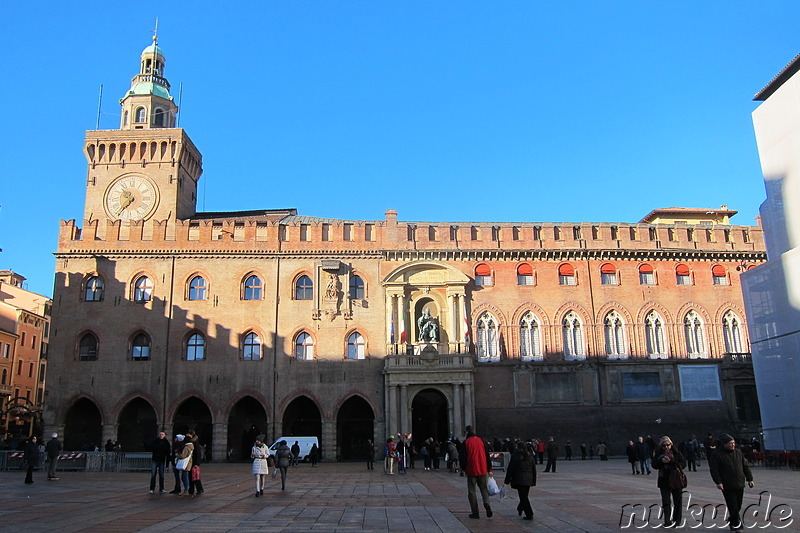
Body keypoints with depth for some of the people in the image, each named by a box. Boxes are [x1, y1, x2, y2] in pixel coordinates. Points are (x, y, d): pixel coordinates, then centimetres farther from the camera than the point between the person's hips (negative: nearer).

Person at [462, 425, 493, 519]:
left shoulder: (466, 443, -4)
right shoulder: (481, 440, 4)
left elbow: (464, 457, -5)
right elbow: (487, 455, 5)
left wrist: (464, 469, 10)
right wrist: (489, 469, 11)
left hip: (471, 471, -3)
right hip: (483, 470, 3)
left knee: (471, 491, 7)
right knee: (484, 488, 15)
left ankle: (475, 513, 4)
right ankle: (487, 504, -10)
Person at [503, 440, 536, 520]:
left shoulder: (515, 456, -10)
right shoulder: (530, 457, 8)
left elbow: (510, 469, -7)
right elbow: (534, 470, 13)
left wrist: (507, 480, 0)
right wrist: (534, 481, 20)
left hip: (519, 480, -6)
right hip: (528, 480, 6)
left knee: (523, 497, -3)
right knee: (524, 496, 19)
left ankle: (529, 514, -7)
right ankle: (520, 509, 36)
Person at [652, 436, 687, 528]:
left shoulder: (676, 452, -3)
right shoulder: (659, 453, 1)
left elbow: (683, 464, -5)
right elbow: (654, 465, -3)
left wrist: (674, 463, -21)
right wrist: (662, 461, -20)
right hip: (664, 481, 1)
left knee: (678, 501, 8)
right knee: (665, 502, -2)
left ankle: (677, 521, 20)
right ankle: (667, 521, 2)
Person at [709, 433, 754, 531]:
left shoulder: (738, 452, 10)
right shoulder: (716, 455, -8)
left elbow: (745, 467, 16)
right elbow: (714, 470, -10)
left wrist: (749, 479, 12)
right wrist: (718, 482, -17)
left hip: (740, 484, 5)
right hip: (727, 486, -5)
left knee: (738, 506, 12)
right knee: (733, 506, -5)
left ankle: (732, 521, 29)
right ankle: (737, 524, 7)